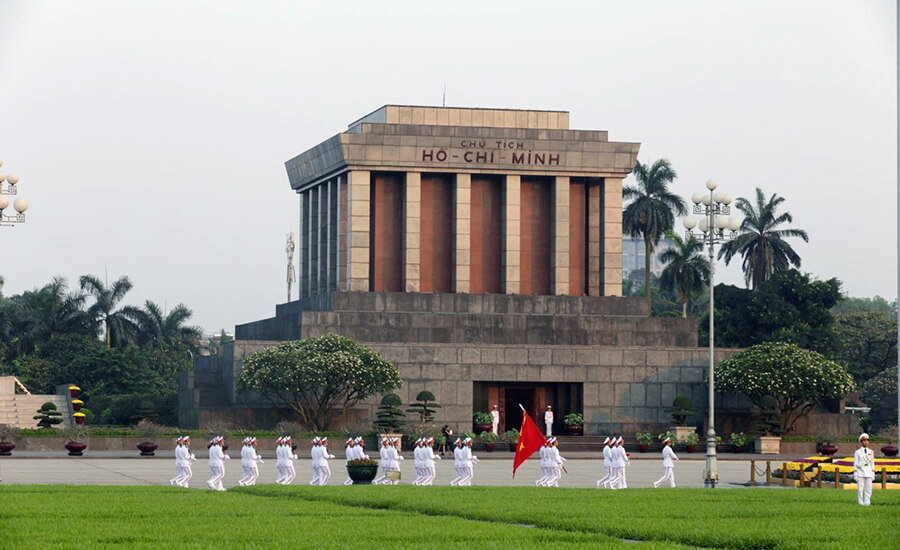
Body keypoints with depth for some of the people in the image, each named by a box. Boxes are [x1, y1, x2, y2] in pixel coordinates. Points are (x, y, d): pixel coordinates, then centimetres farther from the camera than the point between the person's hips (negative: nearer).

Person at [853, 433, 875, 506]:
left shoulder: (871, 452, 11)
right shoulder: (857, 452, 1)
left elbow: (872, 464, 14)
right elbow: (855, 464, 0)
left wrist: (873, 474, 8)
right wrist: (855, 475, -6)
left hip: (869, 473, 3)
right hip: (860, 473, -3)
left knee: (868, 488, 0)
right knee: (860, 489, -5)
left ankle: (867, 502, 4)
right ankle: (860, 502, -1)